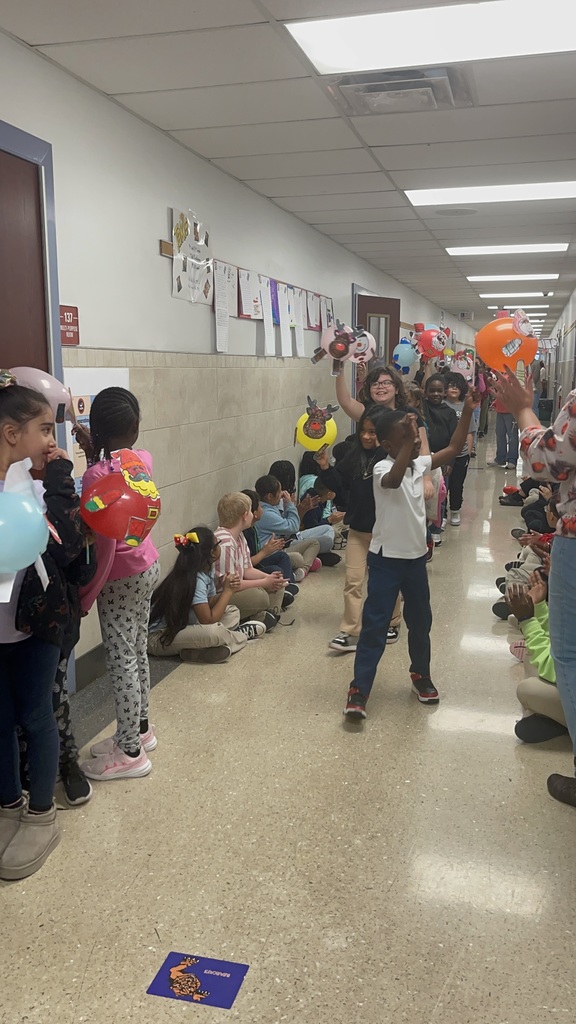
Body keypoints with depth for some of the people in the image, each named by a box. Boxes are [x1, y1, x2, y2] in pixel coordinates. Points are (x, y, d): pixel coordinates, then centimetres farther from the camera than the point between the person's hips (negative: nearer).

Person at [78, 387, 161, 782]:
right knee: (137, 652, 19)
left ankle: (130, 752, 13)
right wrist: (95, 453, 4)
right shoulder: (144, 459, -5)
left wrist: (85, 596, -14)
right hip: (148, 566, 7)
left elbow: (105, 544, -23)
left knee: (121, 661, 2)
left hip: (121, 578, -7)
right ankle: (140, 728, 34)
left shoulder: (98, 475, -23)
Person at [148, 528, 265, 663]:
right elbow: (208, 620, -25)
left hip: (184, 626, 10)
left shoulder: (207, 569, 2)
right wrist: (227, 591, -16)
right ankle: (242, 635, -2)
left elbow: (209, 605, 7)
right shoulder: (195, 579, -25)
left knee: (232, 612, 11)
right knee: (214, 631, -33)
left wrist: (227, 590, -11)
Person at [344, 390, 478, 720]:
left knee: (421, 620, 18)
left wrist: (468, 411, -2)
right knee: (375, 624, -4)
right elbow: (394, 479, -41)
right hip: (386, 559, -7)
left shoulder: (420, 464, 4)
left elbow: (454, 448, 6)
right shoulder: (382, 469, -17)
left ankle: (421, 675, 38)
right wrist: (409, 441, -43)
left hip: (416, 557, 7)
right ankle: (359, 689, 2)